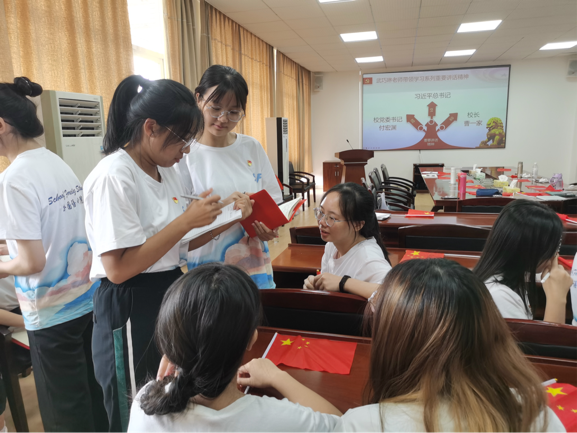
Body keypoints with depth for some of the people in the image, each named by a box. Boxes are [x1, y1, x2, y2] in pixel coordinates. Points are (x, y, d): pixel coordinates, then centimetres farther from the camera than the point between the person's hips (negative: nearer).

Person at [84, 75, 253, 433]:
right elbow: (118, 269, -24)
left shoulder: (168, 170, 5)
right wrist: (187, 220, -23)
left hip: (172, 295, 8)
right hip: (132, 311, -8)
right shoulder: (113, 176, -20)